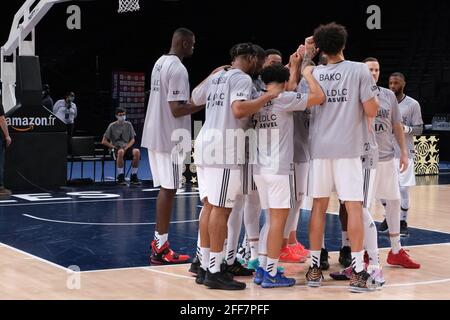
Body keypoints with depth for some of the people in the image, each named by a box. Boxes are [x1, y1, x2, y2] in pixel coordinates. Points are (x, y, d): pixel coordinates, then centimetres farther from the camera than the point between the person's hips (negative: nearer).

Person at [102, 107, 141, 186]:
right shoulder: (112, 126, 4)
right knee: (121, 152, -41)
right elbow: (104, 141, 4)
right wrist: (114, 147, -8)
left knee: (137, 152, -32)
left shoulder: (128, 125, 12)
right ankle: (120, 177, -30)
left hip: (127, 147, 3)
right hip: (116, 148, -3)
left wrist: (126, 147, -8)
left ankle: (133, 177, -20)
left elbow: (133, 140, 11)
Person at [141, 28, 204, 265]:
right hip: (170, 137, -9)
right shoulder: (178, 68, -16)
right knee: (168, 190, -5)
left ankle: (158, 242, 19)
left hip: (155, 134, 9)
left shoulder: (160, 63, 14)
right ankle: (161, 249, -2)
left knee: (165, 189, 14)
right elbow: (177, 109, -22)